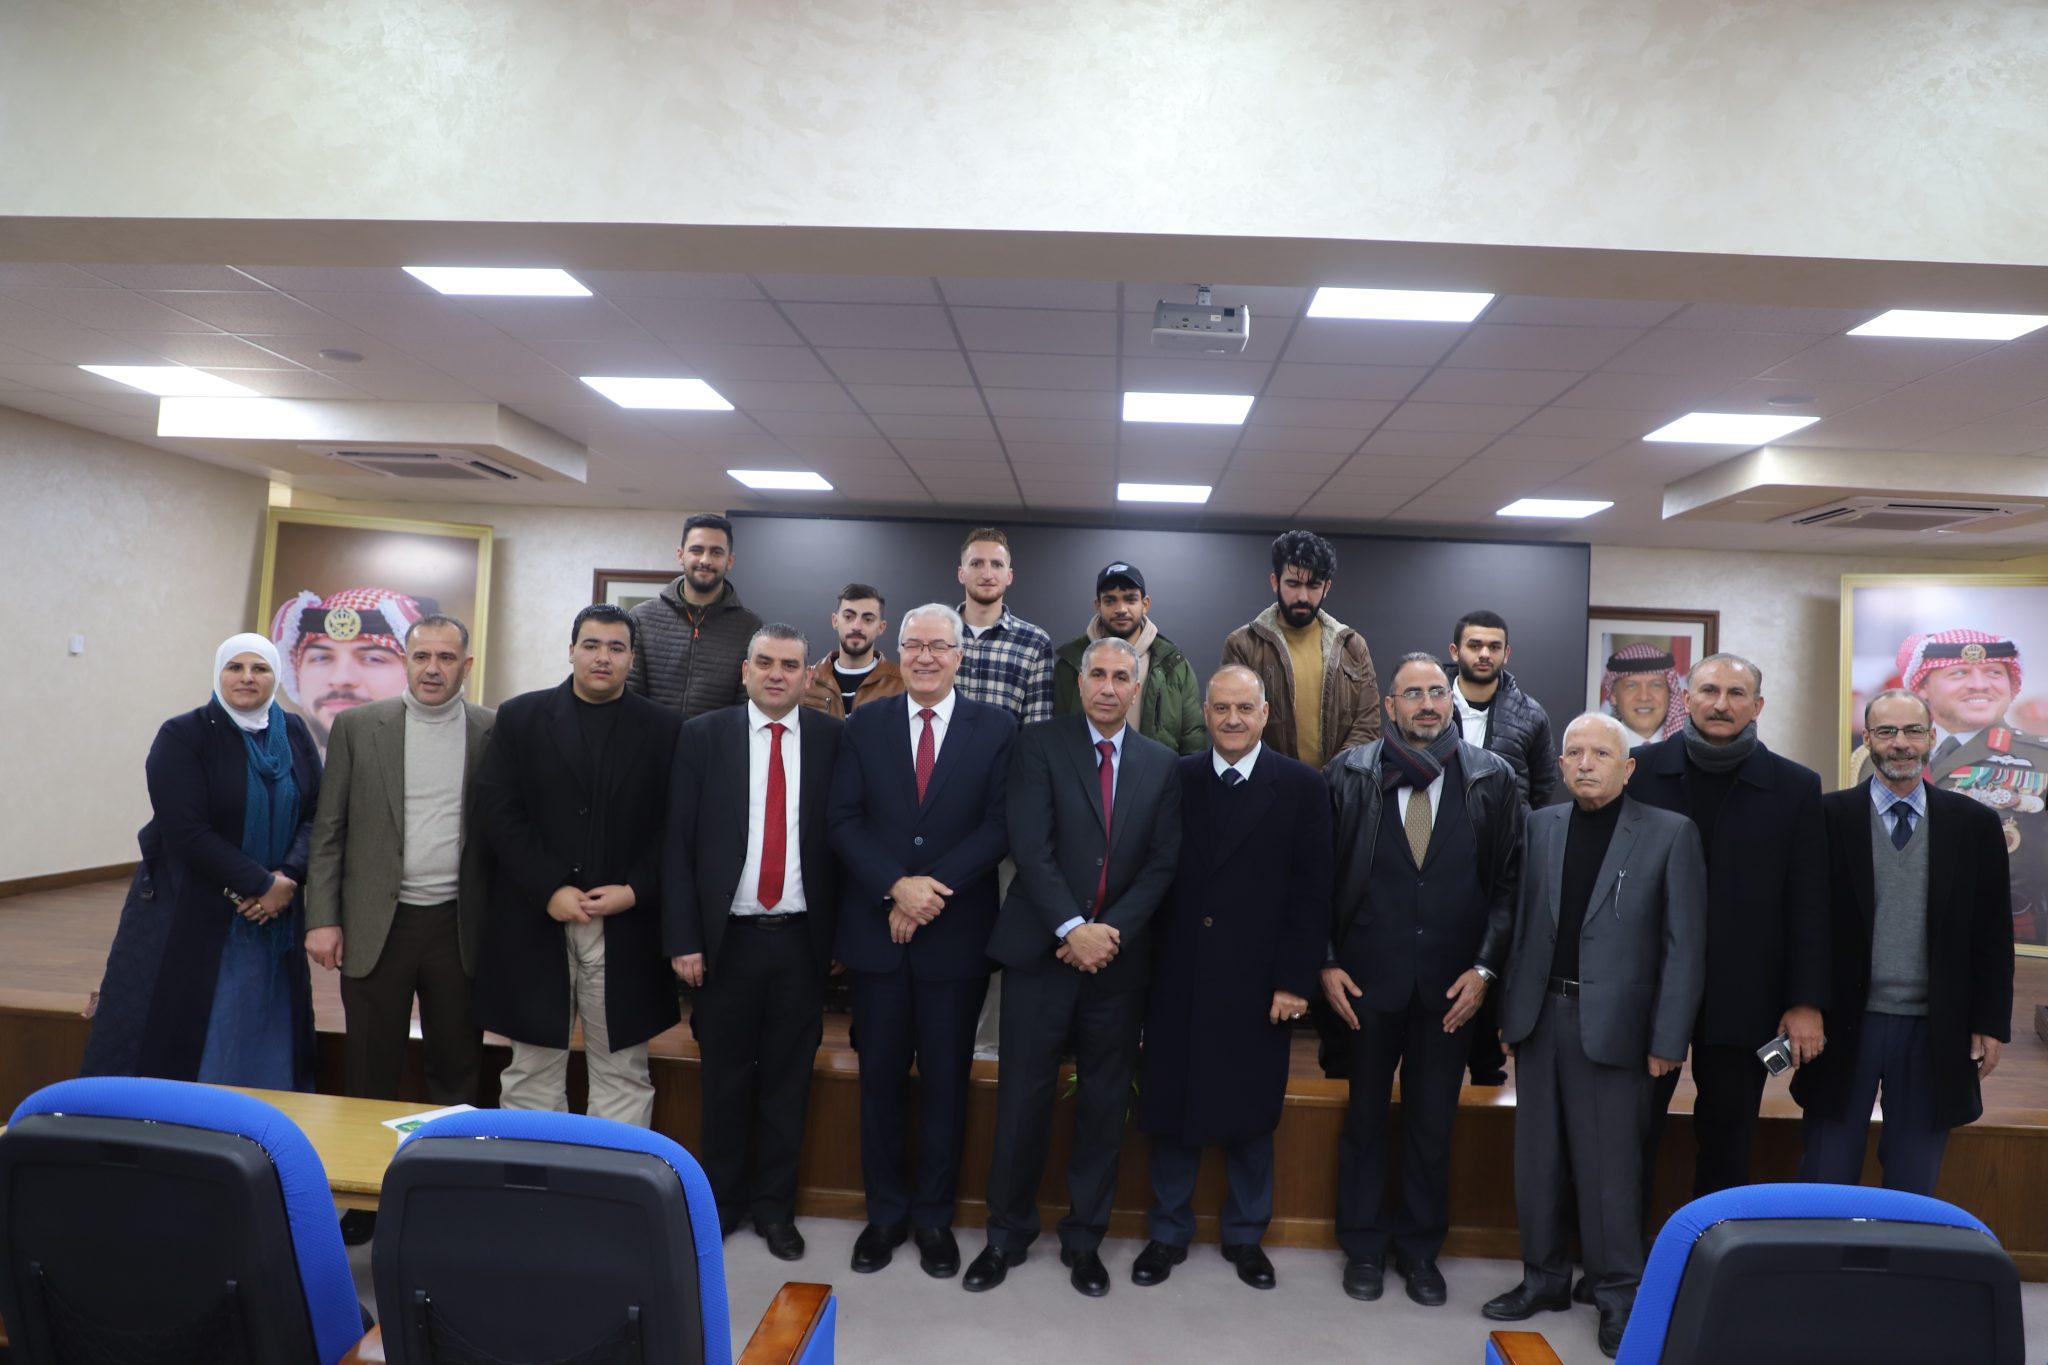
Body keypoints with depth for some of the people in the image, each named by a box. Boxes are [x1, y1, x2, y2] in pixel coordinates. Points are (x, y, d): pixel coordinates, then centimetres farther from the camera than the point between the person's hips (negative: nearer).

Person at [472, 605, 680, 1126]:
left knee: (623, 1074, 8)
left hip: (627, 923, 0)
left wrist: (635, 890, -11)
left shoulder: (664, 729, 4)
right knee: (533, 1071, 11)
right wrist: (550, 889, -11)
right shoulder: (519, 717, 5)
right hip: (535, 922, 0)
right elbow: (496, 812, -2)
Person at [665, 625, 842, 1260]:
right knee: (725, 1079, 12)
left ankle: (775, 1207, 29)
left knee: (788, 1081, 11)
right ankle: (720, 1202, 32)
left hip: (802, 941, 0)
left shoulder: (832, 738, 1)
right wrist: (683, 939, -5)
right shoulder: (702, 736, 0)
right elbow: (678, 842, -1)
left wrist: (840, 934, -3)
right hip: (727, 938, 0)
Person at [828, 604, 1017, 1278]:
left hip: (955, 933, -1)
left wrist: (933, 888, -16)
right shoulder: (864, 725, 5)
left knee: (946, 1078, 10)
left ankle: (934, 1215, 27)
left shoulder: (995, 728, 0)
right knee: (881, 1076, 11)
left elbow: (999, 824, -7)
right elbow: (843, 818, -2)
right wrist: (896, 887, -15)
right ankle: (886, 1210, 29)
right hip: (875, 930, 1)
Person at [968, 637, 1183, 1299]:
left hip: (1117, 955, 3)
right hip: (1041, 950, -2)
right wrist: (1072, 929, -17)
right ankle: (1007, 1234, 25)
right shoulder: (1041, 745, -2)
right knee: (1022, 1100, 5)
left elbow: (1162, 863, 2)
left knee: (1105, 1104, 12)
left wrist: (1111, 931, -11)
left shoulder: (1161, 764, 7)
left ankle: (1084, 1239, 29)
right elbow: (1030, 847, -10)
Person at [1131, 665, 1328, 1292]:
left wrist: (1295, 981, -7)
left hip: (1258, 984, -1)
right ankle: (1168, 1232, 29)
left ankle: (1245, 1234, 33)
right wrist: (1148, 967, -2)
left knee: (1251, 1113, 12)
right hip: (1179, 980, 1)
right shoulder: (1176, 780, 4)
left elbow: (1311, 894, -3)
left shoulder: (1302, 788, -1)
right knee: (1172, 1106, 10)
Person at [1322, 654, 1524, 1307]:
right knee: (1366, 1113, 12)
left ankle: (1420, 1247, 32)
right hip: (1368, 976, 0)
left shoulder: (1493, 779, 0)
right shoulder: (1350, 774, -2)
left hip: (1453, 982, 1)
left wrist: (1485, 967, -6)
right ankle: (1363, 1245, 31)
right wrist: (1327, 963, -5)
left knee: (1433, 1119, 12)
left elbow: (1512, 879, 1)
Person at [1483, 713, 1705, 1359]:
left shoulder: (1670, 833, -3)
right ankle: (1544, 1277, 29)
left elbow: (1684, 944, -5)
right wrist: (1508, 1006, 4)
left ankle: (1618, 1293, 23)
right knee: (1537, 1160, 13)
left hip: (1613, 1024, -4)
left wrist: (1668, 1039, -7)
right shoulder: (1539, 826, 7)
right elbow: (1518, 921, 8)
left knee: (1610, 1167, 4)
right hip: (1540, 1016, 4)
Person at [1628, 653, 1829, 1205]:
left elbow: (1808, 906, 0)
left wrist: (1806, 1002, -4)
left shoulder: (1796, 787, 1)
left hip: (1743, 1000, 0)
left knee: (1727, 1144, 13)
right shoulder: (1639, 769, -1)